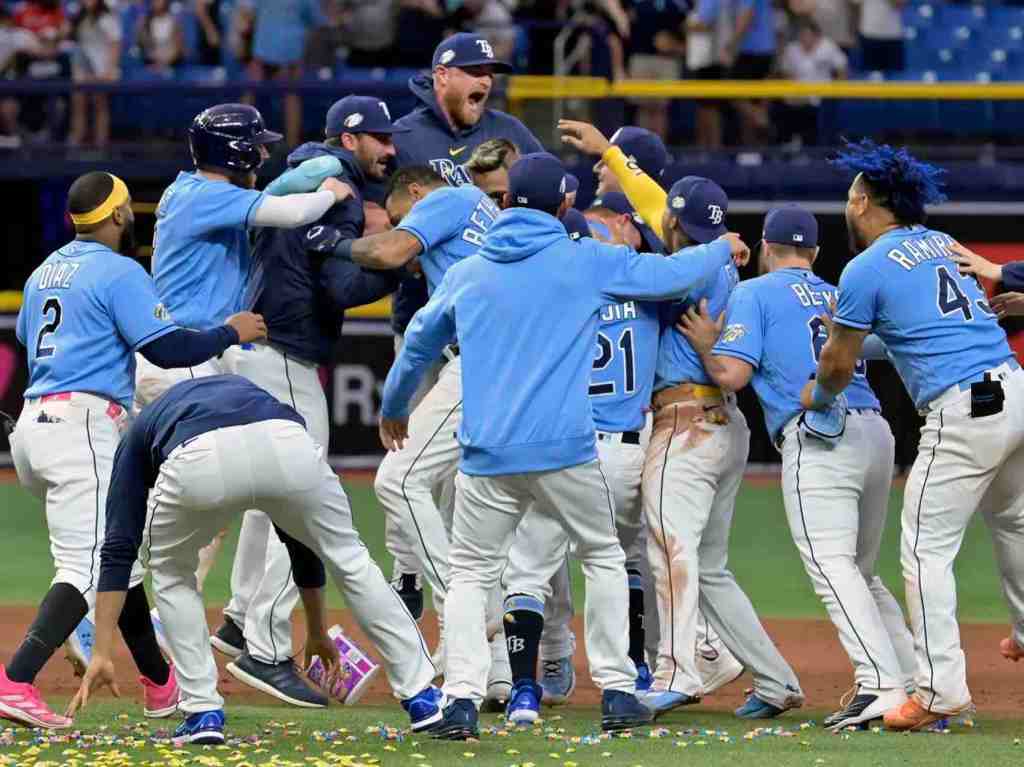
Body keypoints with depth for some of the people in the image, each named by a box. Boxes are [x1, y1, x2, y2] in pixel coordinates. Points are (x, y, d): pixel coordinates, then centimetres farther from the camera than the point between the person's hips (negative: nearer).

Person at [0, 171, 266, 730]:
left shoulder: (46, 271, 19)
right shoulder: (119, 272, -6)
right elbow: (167, 348, -11)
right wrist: (231, 333, 4)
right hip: (83, 426, -9)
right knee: (89, 565, -16)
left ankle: (161, 684, 27)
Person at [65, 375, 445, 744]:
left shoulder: (140, 433, 39)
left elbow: (118, 548, 27)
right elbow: (301, 536, 49)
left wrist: (102, 654, 25)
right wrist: (317, 632, 58)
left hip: (200, 462, -2)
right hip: (286, 445, 2)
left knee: (169, 569, 29)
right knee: (348, 558, 27)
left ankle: (203, 713, 21)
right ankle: (421, 697, 26)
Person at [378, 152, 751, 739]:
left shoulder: (466, 274, 12)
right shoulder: (588, 262, 2)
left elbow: (418, 346, 24)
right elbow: (672, 273, 9)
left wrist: (393, 411, 42)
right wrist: (724, 249, 31)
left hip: (487, 455, 2)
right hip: (566, 449, -2)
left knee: (470, 574, 12)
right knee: (604, 558, 18)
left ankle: (462, 700, -6)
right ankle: (617, 692, 13)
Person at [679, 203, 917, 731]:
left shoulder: (755, 293, 7)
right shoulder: (840, 297, 26)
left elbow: (731, 376, -4)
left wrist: (705, 346, 16)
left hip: (818, 436, -7)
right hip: (877, 434, 7)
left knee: (831, 565, -16)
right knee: (862, 571, 17)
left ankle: (881, 685, -31)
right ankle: (918, 683, 9)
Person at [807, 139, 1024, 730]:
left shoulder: (867, 270, -4)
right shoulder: (943, 243, 18)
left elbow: (838, 366, 4)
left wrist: (817, 396, 25)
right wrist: (850, 332, 37)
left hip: (963, 413, -8)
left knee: (926, 548, -3)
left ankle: (941, 690, -8)